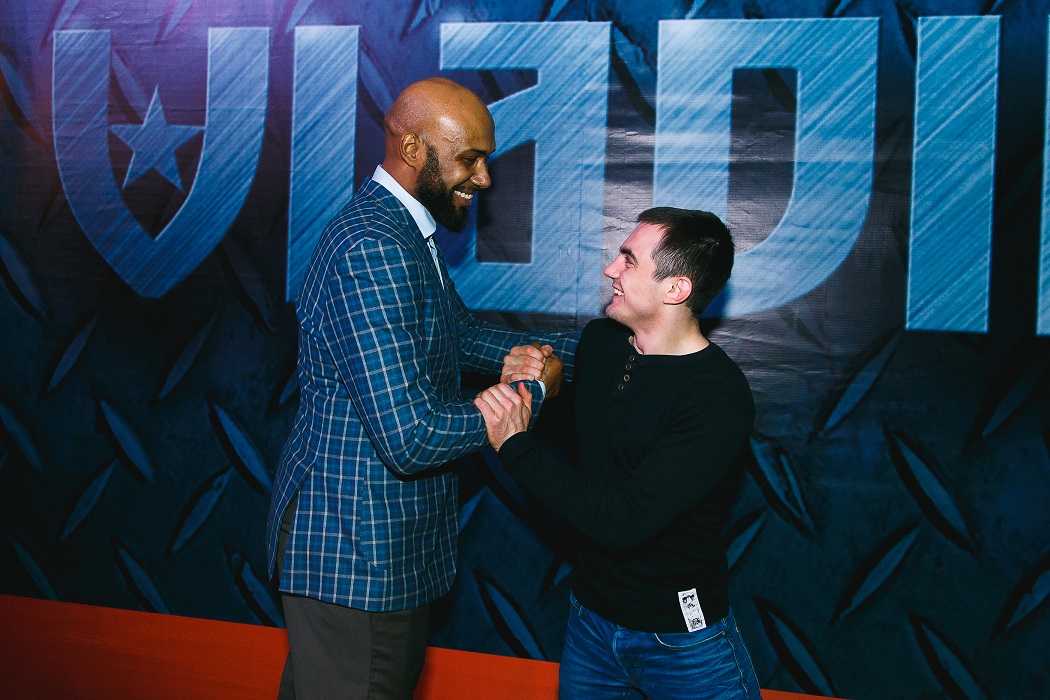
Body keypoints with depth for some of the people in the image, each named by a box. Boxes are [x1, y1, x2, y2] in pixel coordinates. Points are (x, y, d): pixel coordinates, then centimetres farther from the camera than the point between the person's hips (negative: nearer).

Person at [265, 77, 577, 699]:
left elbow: (462, 336, 16)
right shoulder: (372, 250, -26)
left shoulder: (402, 231, 8)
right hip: (355, 554, -10)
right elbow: (410, 437, -30)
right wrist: (533, 391, -15)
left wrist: (586, 346, 7)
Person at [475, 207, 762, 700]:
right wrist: (533, 386, -7)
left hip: (682, 640, -6)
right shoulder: (598, 340, -3)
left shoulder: (719, 398, -25)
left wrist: (514, 446, -24)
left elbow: (624, 521, -30)